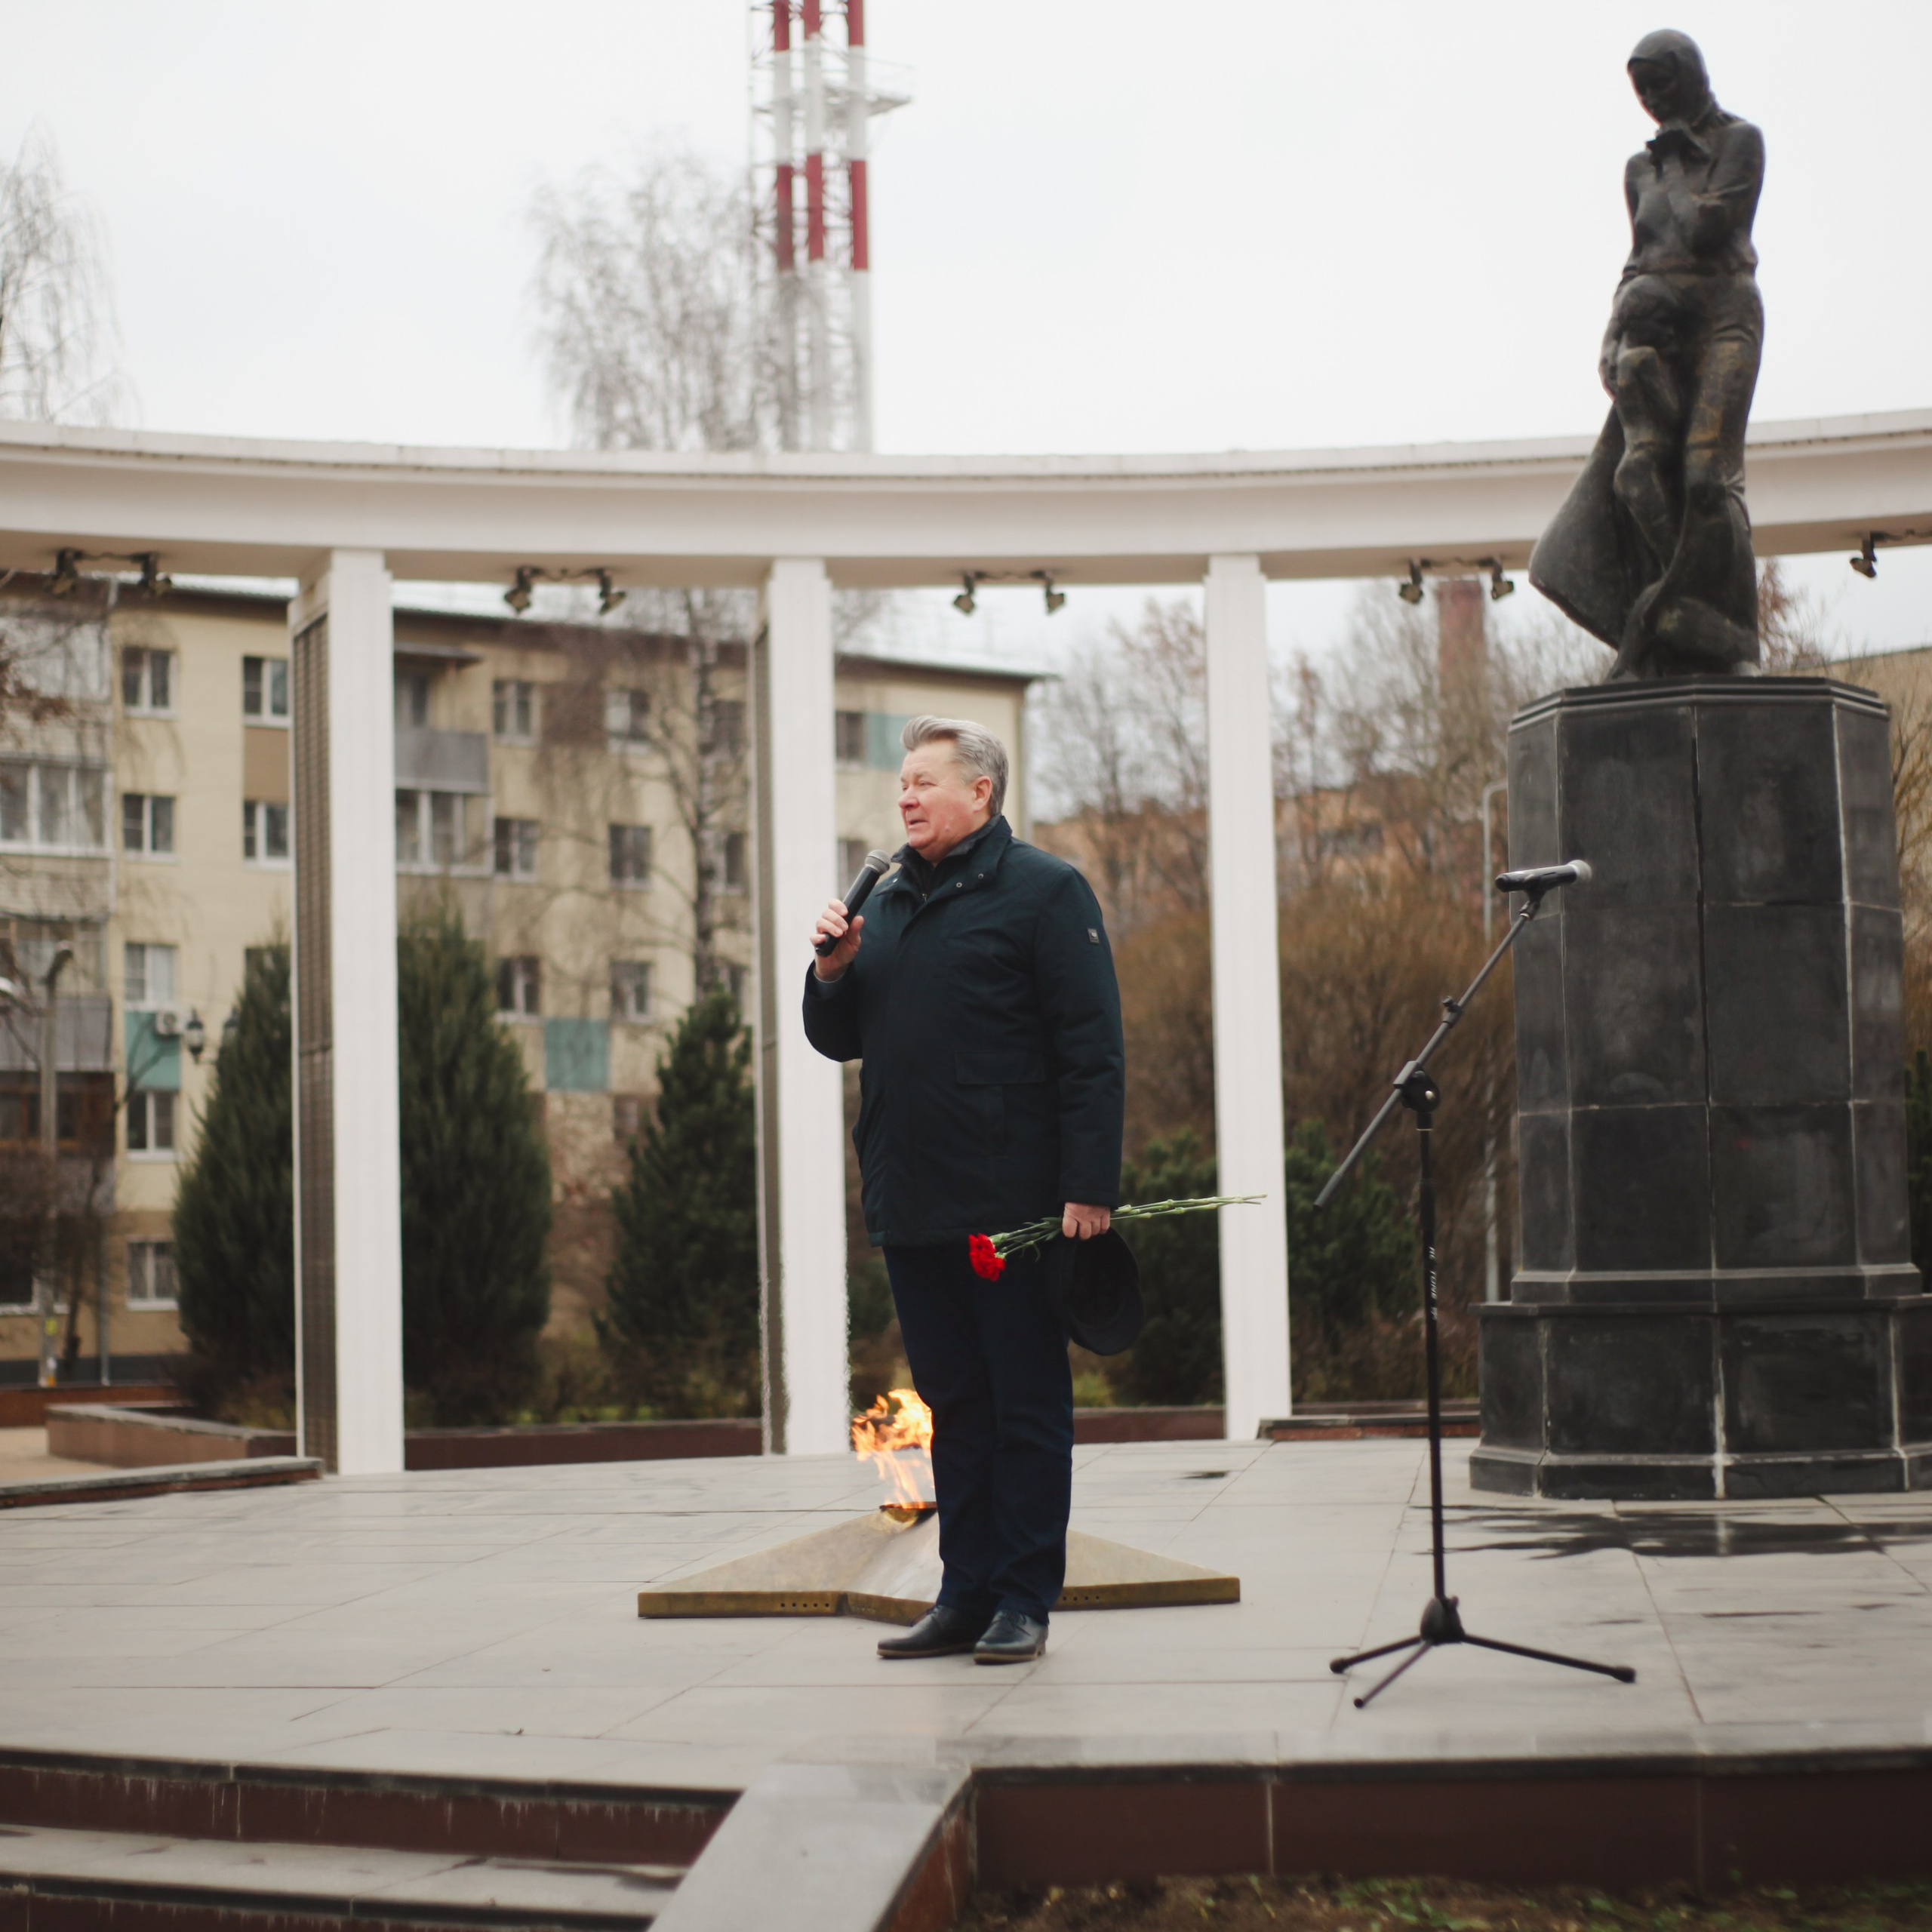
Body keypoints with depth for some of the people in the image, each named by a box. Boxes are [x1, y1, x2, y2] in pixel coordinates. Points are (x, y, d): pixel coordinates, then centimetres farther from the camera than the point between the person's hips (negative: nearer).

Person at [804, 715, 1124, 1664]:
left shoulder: (1042, 891, -3)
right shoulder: (888, 903, 17)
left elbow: (1093, 1050, -9)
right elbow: (836, 1040, 23)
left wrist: (1090, 1187, -17)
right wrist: (833, 969, 2)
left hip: (1014, 1209, -7)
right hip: (911, 1210, 7)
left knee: (1027, 1401, 0)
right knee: (953, 1401, 11)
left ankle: (1023, 1602, 5)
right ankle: (966, 1594, 17)